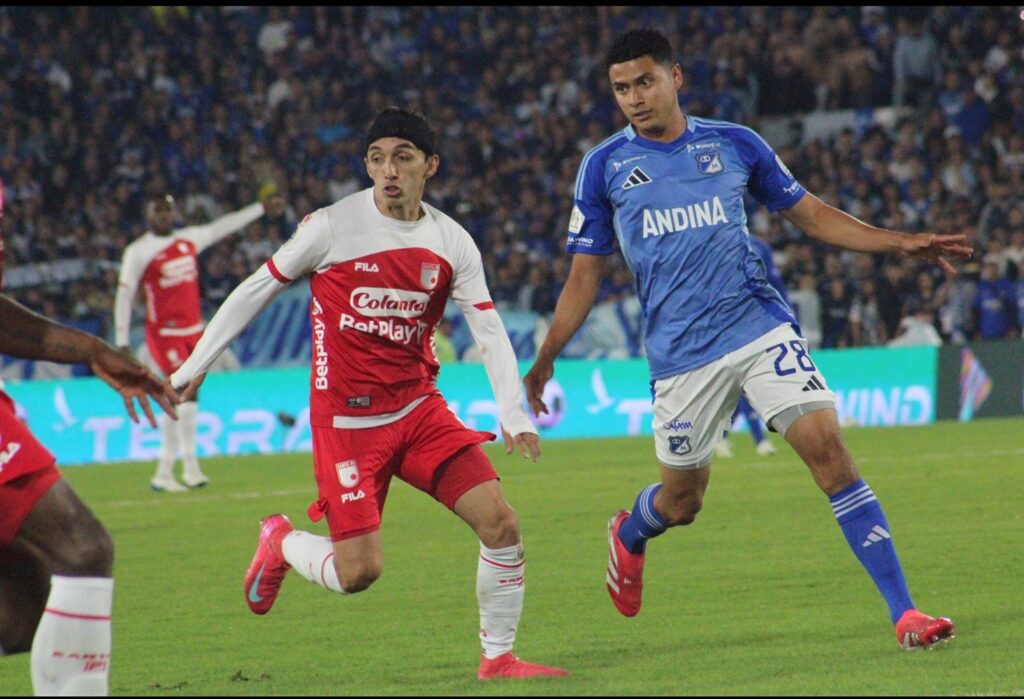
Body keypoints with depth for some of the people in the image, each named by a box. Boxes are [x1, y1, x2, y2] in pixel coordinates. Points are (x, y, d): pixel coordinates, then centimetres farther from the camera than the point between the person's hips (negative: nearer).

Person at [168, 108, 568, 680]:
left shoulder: (452, 242, 0)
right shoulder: (333, 226, -10)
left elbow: (491, 334, -1)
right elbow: (256, 290, 0)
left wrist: (515, 415, -15)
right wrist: (193, 368, 2)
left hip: (420, 408, 4)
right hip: (347, 417, -4)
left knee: (501, 523, -10)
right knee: (359, 572, -9)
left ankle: (499, 658, 7)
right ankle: (281, 543, 25)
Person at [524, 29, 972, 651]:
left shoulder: (734, 145, 7)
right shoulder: (604, 167, 5)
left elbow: (811, 213, 15)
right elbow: (585, 274, 9)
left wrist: (900, 244, 6)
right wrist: (545, 360, 2)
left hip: (762, 326, 0)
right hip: (681, 356, 0)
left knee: (828, 450, -15)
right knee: (682, 501, 9)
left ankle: (904, 613, -15)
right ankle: (629, 535, 48)